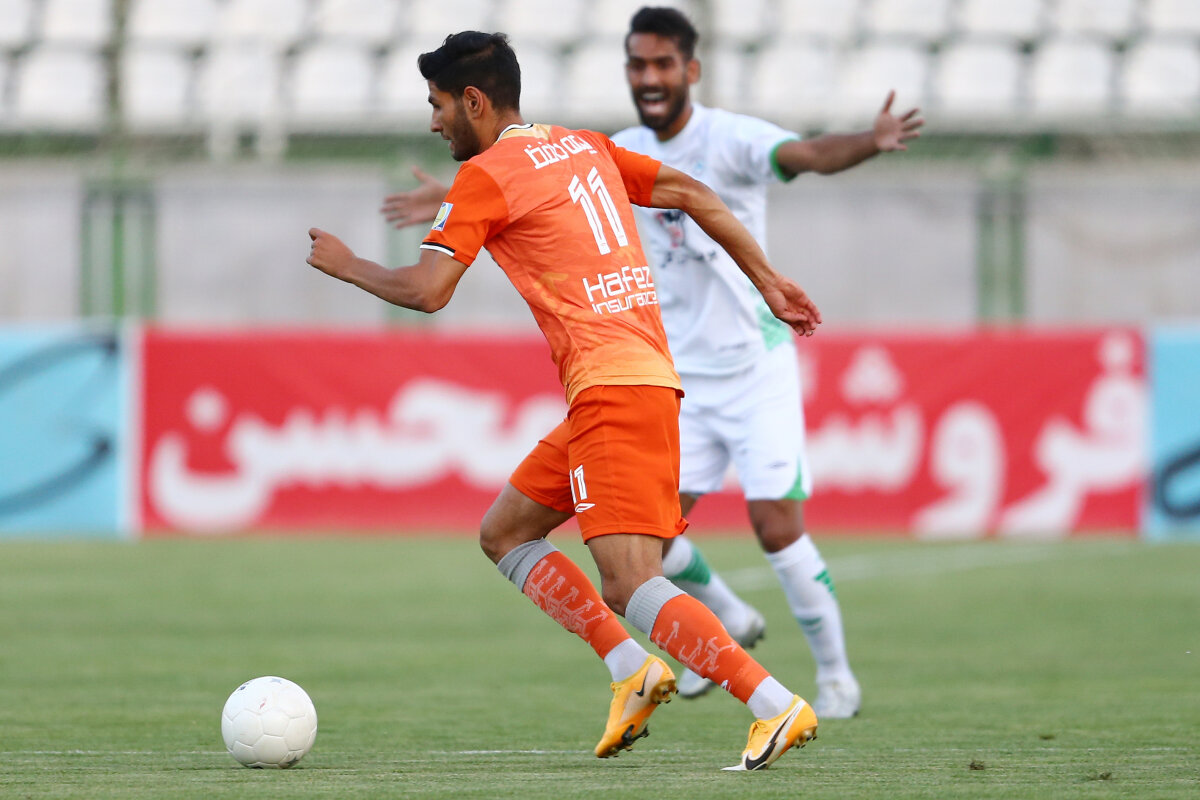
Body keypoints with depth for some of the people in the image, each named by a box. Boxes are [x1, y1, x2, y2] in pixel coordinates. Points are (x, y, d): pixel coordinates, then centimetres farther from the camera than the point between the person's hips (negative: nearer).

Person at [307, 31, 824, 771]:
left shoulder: (486, 176, -5)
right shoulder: (584, 149, 19)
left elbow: (425, 292, -11)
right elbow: (693, 196, 20)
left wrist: (346, 265, 7)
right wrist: (767, 281, 23)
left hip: (613, 389, -9)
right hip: (643, 373, 9)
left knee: (631, 585, -15)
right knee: (504, 534, 18)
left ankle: (778, 708, -24)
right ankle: (632, 672, 8)